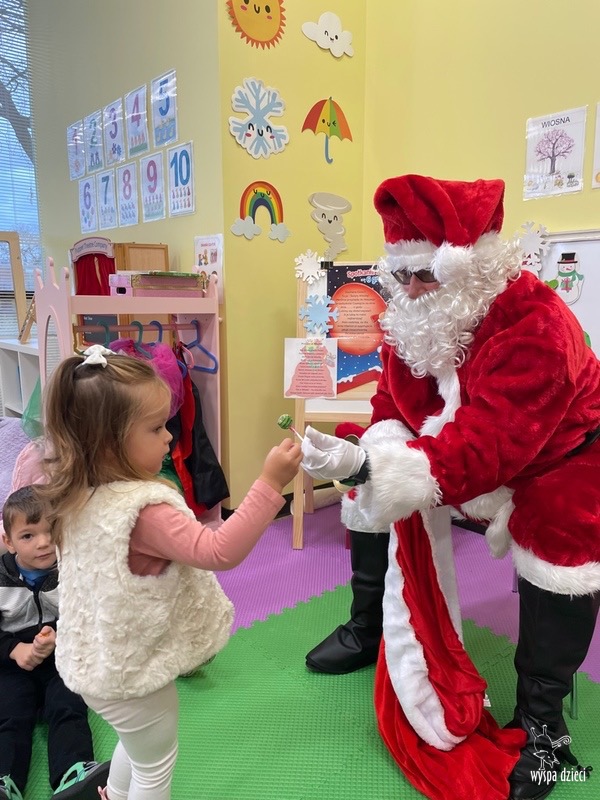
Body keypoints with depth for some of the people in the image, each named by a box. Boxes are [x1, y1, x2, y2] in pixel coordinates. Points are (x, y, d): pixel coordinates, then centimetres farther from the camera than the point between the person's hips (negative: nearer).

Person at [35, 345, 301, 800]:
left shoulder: (83, 495, -7)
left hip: (103, 659, 9)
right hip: (132, 669, -8)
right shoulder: (140, 510, -36)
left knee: (136, 746, 34)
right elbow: (219, 552, -42)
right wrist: (270, 484, -43)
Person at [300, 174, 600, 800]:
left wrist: (363, 464, -57)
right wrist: (364, 458, -32)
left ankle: (541, 724, 19)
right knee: (381, 500, -4)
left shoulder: (536, 327, -37)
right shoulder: (414, 314, -15)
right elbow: (395, 408, -10)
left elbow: (481, 450, -46)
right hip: (462, 450, 6)